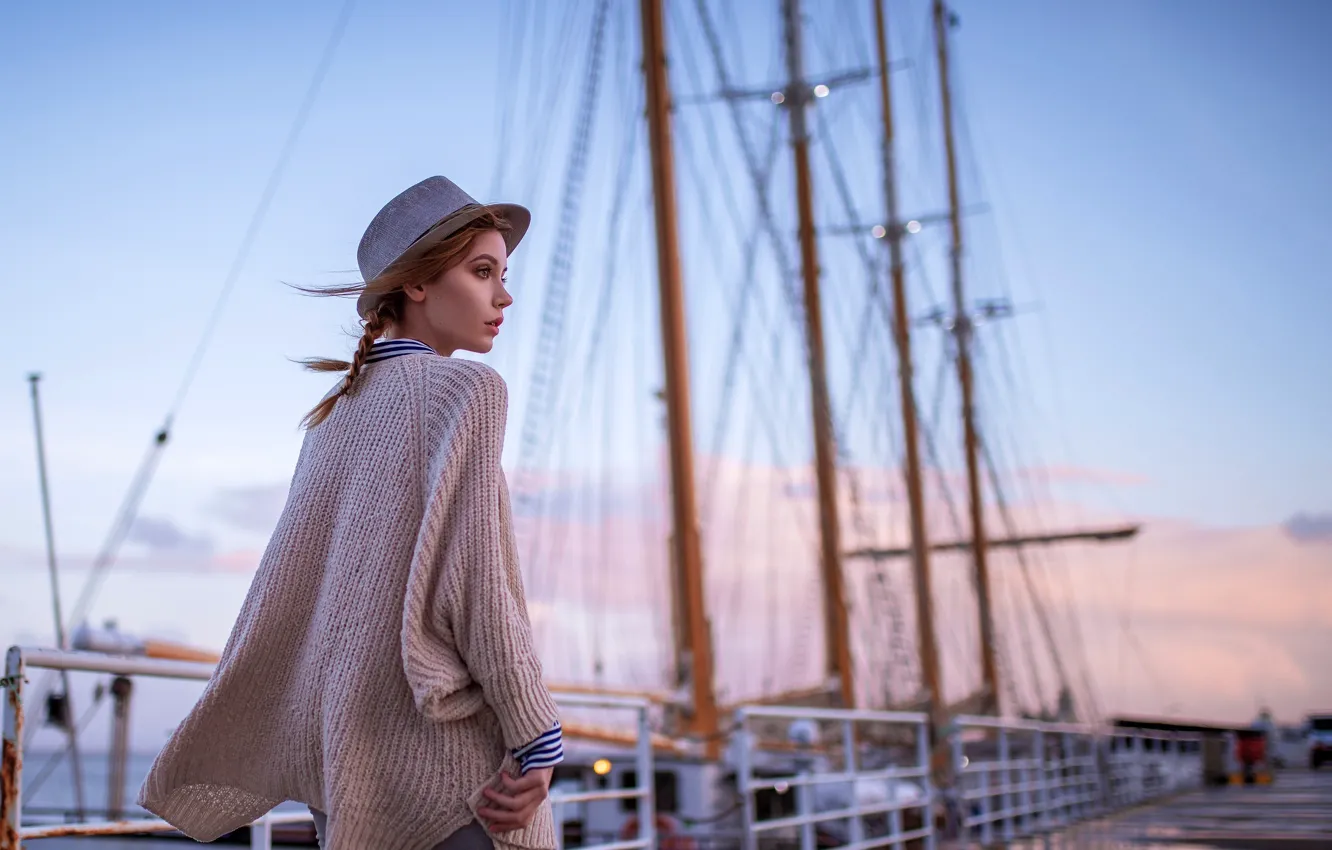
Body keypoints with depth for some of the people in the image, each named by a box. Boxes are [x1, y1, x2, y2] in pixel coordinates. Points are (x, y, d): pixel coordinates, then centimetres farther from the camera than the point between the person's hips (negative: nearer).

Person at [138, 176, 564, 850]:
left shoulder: (339, 411, 14)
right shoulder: (465, 388, -8)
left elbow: (286, 588, 13)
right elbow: (472, 576, -16)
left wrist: (220, 755, 16)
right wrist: (539, 743, -13)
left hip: (344, 749, 8)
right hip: (443, 742, -8)